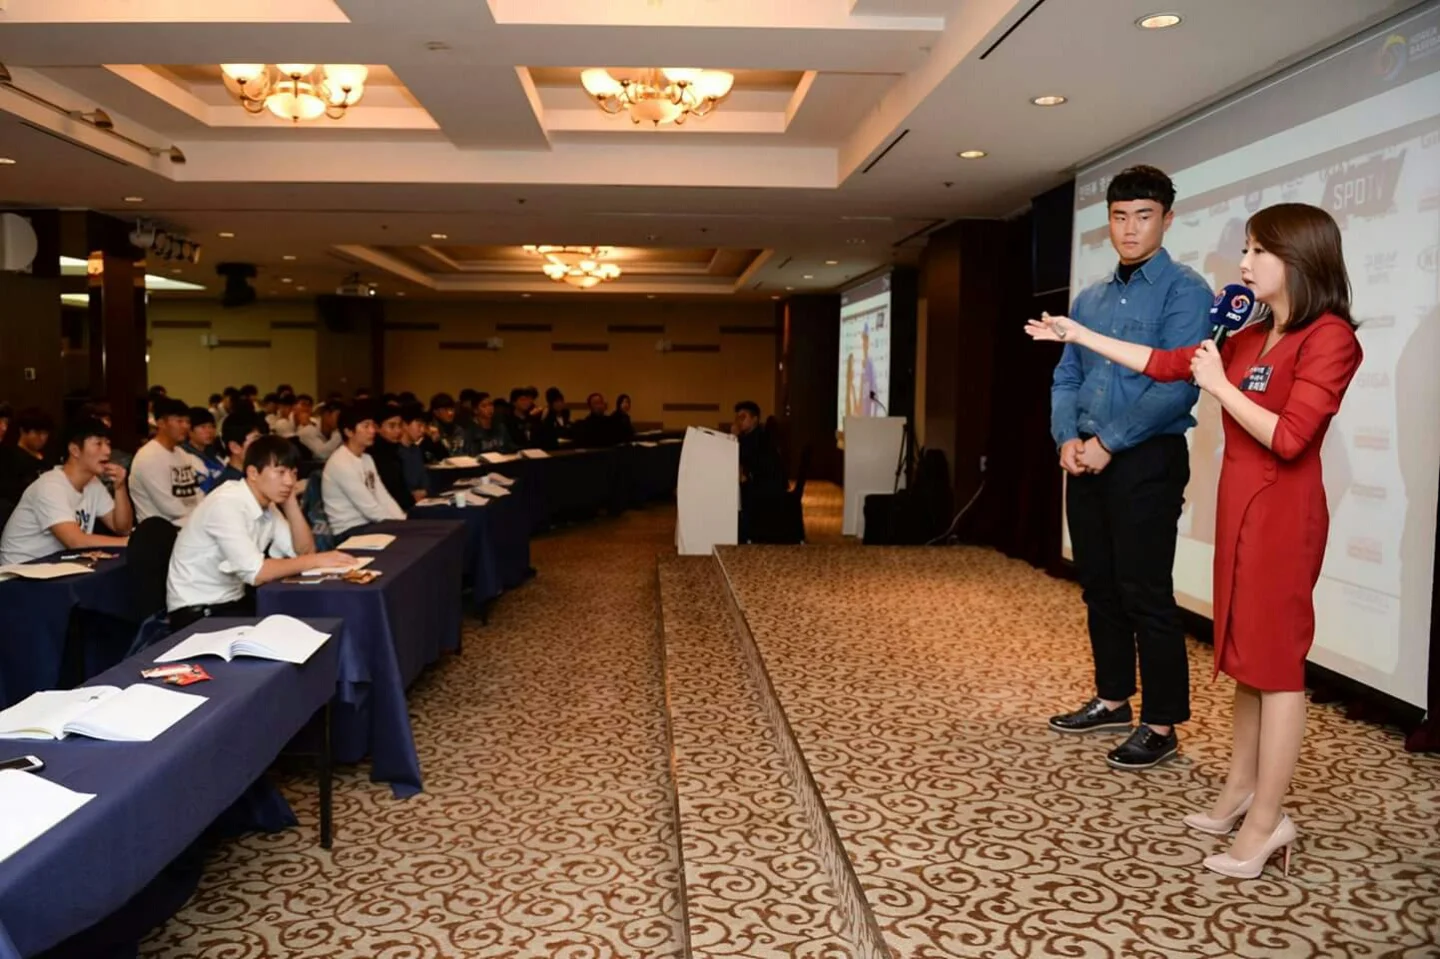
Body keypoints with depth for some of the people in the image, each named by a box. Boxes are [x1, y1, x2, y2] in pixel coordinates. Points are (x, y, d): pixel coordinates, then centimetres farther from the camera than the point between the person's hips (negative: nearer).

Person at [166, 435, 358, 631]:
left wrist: (290, 501, -8)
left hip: (233, 600, 8)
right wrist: (316, 560, -25)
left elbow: (304, 550, 0)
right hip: (196, 611, -8)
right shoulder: (226, 504, -23)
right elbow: (255, 573, -29)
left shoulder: (267, 504, 3)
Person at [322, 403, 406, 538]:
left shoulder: (367, 459, 11)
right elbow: (369, 508, -20)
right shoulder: (341, 463, -17)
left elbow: (384, 498, 4)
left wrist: (403, 522, -9)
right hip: (349, 532, -8)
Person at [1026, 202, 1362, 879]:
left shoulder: (1329, 337, -12)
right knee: (1245, 653, 12)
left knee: (1275, 658, -3)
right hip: (1239, 506, 8)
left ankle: (1266, 819, 5)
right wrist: (1081, 336, 21)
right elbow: (1165, 364, 19)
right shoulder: (1251, 338, 13)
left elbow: (1289, 437, -21)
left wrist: (1220, 385, -13)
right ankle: (1240, 789, 23)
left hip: (1282, 514, -8)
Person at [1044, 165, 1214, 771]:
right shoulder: (1089, 299, 15)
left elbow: (1177, 386, -17)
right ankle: (1113, 700, 29)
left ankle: (1161, 726, 8)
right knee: (1099, 588, 14)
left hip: (1147, 461, -7)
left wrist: (1109, 442, -16)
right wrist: (1068, 437, -4)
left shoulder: (1184, 290, -7)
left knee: (1145, 595, -3)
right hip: (1087, 461, 7)